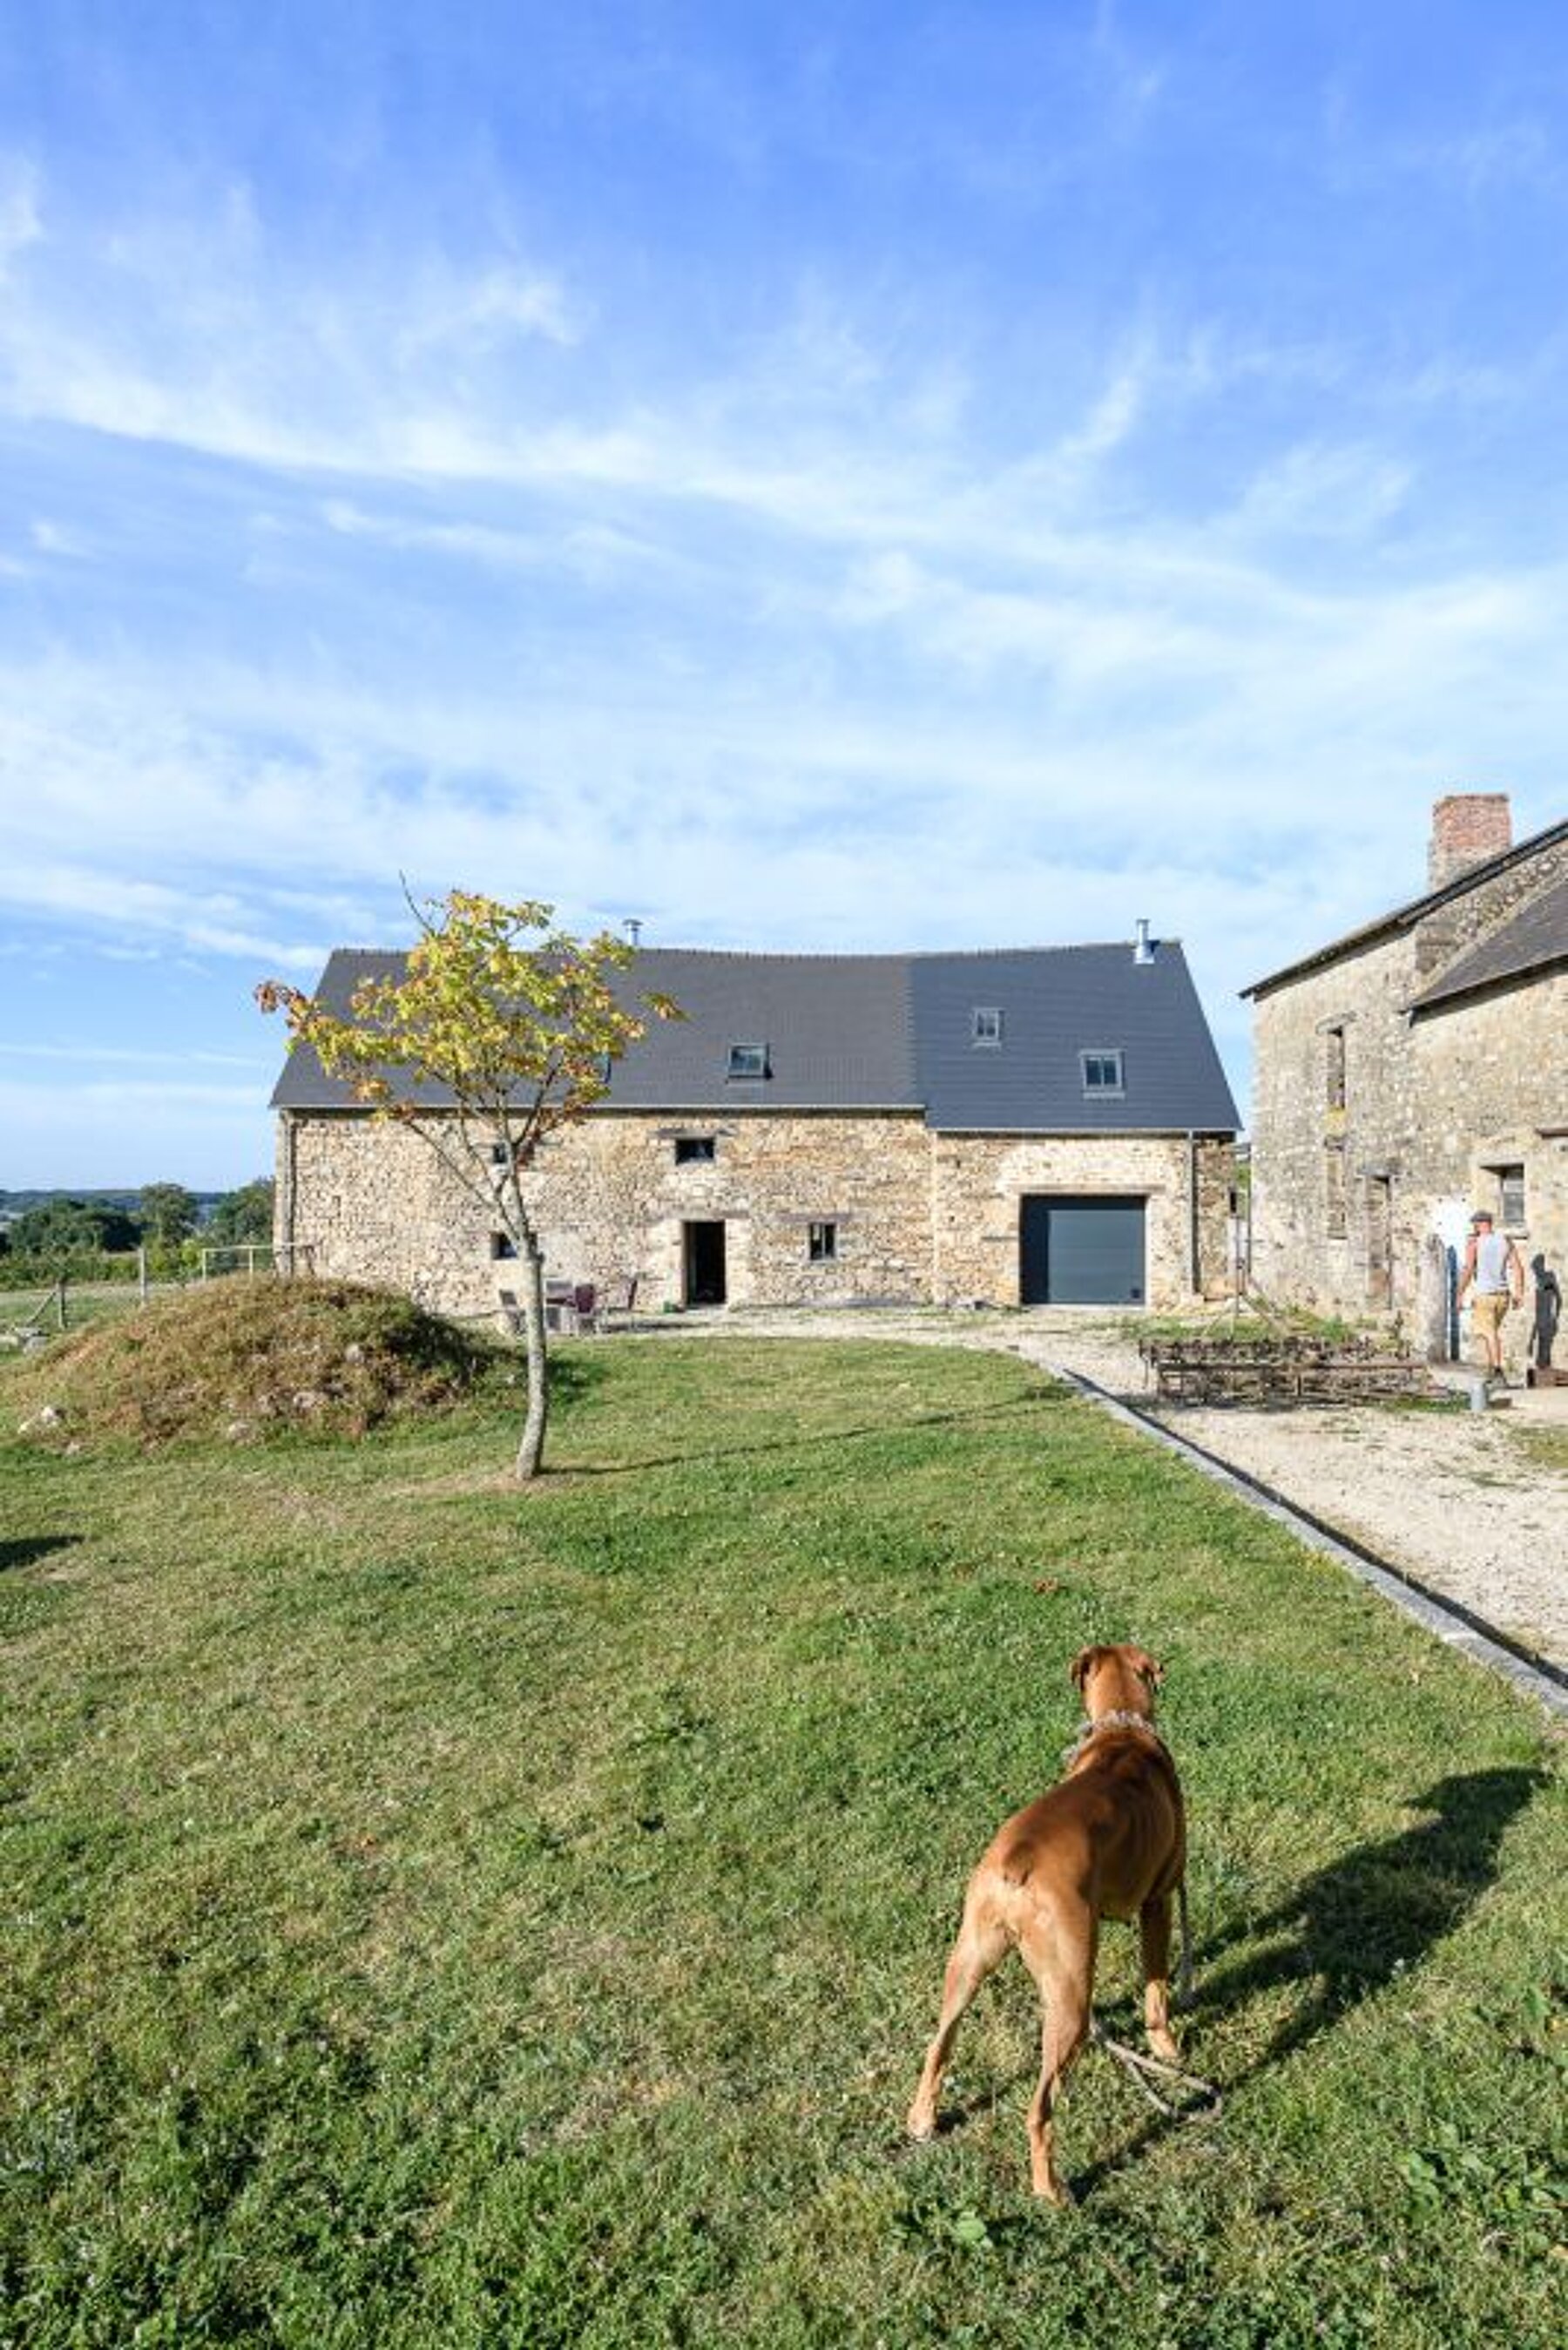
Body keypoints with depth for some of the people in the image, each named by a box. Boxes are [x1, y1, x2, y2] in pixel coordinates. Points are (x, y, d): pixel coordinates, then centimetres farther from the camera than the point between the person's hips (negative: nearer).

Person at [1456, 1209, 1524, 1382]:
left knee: (1489, 1334, -2)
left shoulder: (1475, 1243, -7)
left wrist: (1460, 1295, -8)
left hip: (1484, 1295, -5)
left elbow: (1468, 1270, -14)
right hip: (1503, 1294, 5)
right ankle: (1491, 1365, 21)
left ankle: (1497, 1368, -10)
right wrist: (1518, 1292, 6)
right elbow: (1517, 1267, 2)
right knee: (1493, 1330, 21)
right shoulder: (1505, 1240, 6)